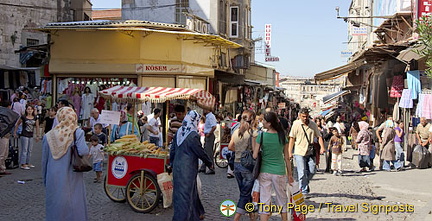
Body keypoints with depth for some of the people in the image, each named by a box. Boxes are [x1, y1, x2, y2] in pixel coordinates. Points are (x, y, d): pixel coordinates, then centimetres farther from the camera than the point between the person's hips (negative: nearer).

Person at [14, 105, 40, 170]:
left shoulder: (35, 118, 4)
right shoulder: (23, 117, -7)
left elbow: (37, 127, 9)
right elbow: (17, 124, 2)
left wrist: (37, 136, 8)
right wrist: (15, 132, 2)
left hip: (31, 136, 5)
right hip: (24, 135, -5)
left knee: (30, 150, 12)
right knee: (24, 150, -4)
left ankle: (27, 163, 24)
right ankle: (23, 164, 1)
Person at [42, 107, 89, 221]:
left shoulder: (48, 136, -1)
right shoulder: (77, 133, -10)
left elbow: (44, 161, 6)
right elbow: (83, 151, -24)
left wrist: (45, 179, 17)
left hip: (53, 179, 2)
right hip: (72, 179, -2)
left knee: (55, 205, 12)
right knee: (74, 205, 7)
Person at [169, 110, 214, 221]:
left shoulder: (179, 132, 5)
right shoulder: (193, 135, -18)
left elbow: (172, 149, 12)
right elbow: (200, 152, -11)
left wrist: (171, 163, 24)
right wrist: (210, 163, 3)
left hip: (177, 167, 8)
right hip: (188, 169, -8)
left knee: (192, 191, 21)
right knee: (185, 194, 1)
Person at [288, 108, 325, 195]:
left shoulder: (313, 124, 5)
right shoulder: (296, 124, -4)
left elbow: (319, 136, 8)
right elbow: (292, 138, -2)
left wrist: (322, 147, -8)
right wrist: (290, 152, -5)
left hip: (310, 152, 4)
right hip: (299, 152, -3)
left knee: (312, 171, 6)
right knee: (302, 173, -4)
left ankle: (305, 184, 33)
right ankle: (304, 191, 8)